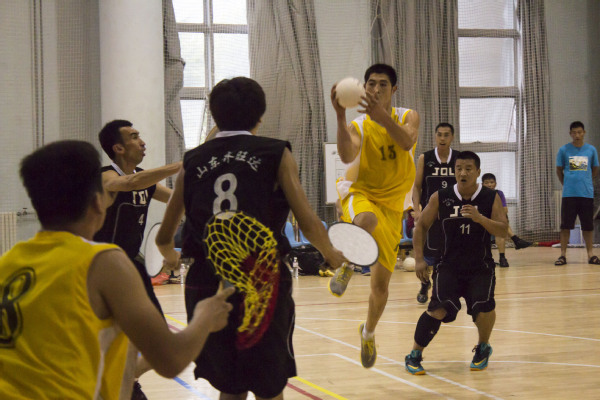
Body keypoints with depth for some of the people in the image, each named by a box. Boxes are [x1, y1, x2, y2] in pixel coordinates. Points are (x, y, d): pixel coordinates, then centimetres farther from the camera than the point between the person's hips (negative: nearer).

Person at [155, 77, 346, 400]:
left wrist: (170, 256, 37)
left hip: (206, 285, 3)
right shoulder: (276, 154, 1)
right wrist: (332, 255, 15)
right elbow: (309, 224, -5)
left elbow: (163, 238, 14)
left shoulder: (192, 162, 9)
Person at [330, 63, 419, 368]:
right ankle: (346, 266, -15)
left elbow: (407, 142, -26)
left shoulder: (407, 117, -2)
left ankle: (368, 332, 35)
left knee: (381, 283, 7)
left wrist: (383, 116, -43)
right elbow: (347, 155, -28)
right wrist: (340, 118, -42)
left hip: (391, 205, 2)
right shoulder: (358, 125, -5)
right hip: (359, 194, -2)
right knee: (367, 220, -43)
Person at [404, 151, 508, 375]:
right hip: (448, 266, 0)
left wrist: (479, 218, -26)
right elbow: (421, 226, 8)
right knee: (439, 308, -20)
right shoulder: (440, 198, -2)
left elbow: (503, 232, -10)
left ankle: (483, 348, 12)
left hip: (480, 268, 0)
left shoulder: (491, 198, -3)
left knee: (484, 307, -21)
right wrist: (419, 259, 1)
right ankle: (414, 356, -1)